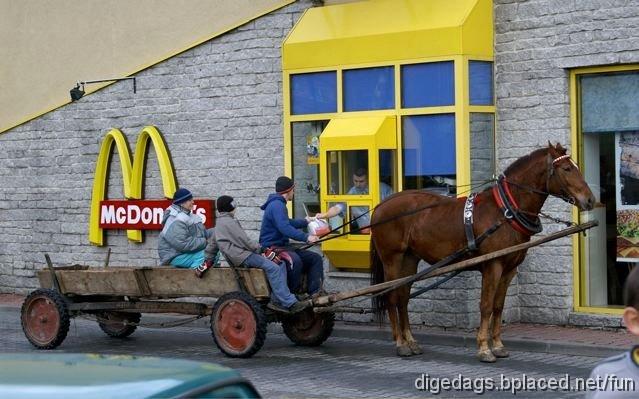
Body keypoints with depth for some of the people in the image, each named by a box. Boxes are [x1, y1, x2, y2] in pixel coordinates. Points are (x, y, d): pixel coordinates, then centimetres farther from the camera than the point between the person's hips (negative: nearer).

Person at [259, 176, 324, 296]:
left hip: (283, 246, 11)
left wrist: (305, 221, 46)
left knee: (315, 258, 3)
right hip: (272, 248, -11)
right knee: (295, 260, -38)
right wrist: (306, 237, -33)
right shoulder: (277, 205, -15)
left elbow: (288, 223, 37)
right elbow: (284, 228, -30)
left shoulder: (279, 204, 20)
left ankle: (315, 293, -7)